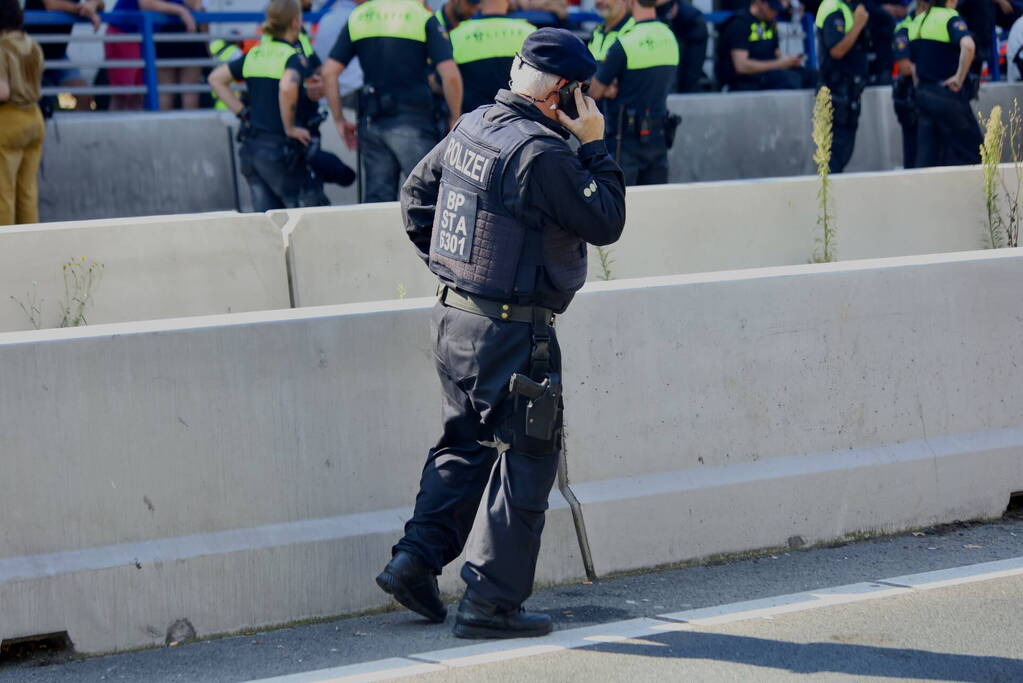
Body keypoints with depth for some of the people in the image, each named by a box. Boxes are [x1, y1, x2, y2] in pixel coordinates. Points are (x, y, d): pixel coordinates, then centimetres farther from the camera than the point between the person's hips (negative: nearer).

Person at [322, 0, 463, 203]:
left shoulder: (357, 17, 9)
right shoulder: (423, 18, -4)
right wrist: (455, 118, 1)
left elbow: (329, 73, 4)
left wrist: (339, 120, 11)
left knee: (375, 199, 8)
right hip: (412, 123, -4)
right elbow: (450, 75, -12)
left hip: (371, 123, 4)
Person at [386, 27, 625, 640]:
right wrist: (595, 145, -9)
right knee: (526, 460, 1)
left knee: (467, 445, 22)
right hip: (513, 334, -9)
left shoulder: (471, 128, 6)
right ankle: (491, 601, 2)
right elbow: (607, 222, -13)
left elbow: (416, 194, 18)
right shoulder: (542, 155, -21)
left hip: (453, 317, 9)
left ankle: (417, 559, 16)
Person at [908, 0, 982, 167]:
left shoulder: (917, 22, 12)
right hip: (948, 95, -7)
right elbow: (968, 45, -32)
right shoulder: (950, 18, -12)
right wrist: (959, 77, -23)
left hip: (924, 95, 7)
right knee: (971, 151, 3)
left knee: (927, 157, 9)